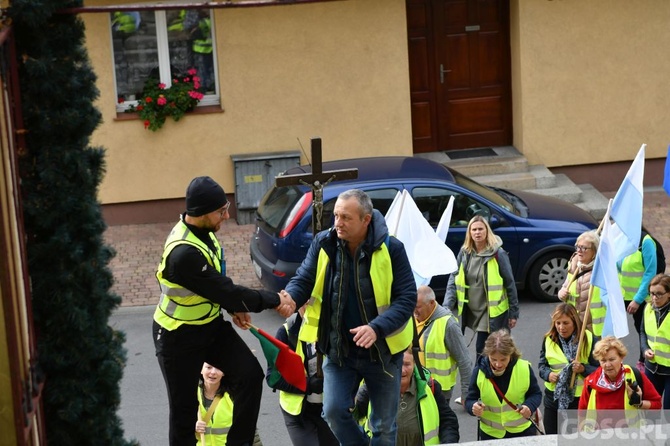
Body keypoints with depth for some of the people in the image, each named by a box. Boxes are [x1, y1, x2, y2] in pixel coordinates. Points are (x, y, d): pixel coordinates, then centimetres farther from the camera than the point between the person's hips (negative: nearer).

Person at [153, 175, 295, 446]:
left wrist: (235, 307, 0)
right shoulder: (184, 252, -34)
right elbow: (225, 291, -28)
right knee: (184, 408, 4)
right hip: (179, 337, -7)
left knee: (250, 374, -7)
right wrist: (273, 301, -19)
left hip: (211, 325, 8)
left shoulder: (202, 231, -5)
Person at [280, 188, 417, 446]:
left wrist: (377, 328, -31)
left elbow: (407, 298, -15)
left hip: (382, 350, -2)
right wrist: (290, 297, -29)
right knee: (334, 411, -8)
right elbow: (304, 280, -4)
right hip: (339, 349, 2)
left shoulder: (391, 249, -16)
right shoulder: (324, 244, -8)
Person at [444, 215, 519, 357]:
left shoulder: (498, 254, -10)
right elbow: (453, 281, 3)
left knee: (482, 350, -6)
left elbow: (510, 283, -6)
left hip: (492, 312, -4)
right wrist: (447, 307, -8)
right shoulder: (464, 253, 2)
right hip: (470, 310, 4)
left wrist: (513, 313, -5)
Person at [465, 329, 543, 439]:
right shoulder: (479, 371, -11)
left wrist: (529, 406, -22)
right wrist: (473, 407, -28)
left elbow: (536, 394, 0)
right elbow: (470, 400, -3)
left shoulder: (524, 368, -12)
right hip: (490, 434, 1)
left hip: (522, 431, -1)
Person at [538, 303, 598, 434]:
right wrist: (548, 374, -13)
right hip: (554, 397, 3)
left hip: (581, 399, -3)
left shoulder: (588, 339, -9)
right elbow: (541, 365, 8)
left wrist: (583, 369, -24)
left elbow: (599, 369, -6)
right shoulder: (549, 339, 1)